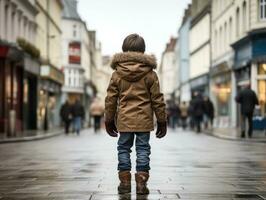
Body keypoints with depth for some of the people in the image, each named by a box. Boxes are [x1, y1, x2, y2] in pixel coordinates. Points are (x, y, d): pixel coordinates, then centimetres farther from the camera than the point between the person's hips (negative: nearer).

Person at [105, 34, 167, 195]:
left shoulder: (117, 73, 1)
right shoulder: (150, 73, -2)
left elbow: (111, 99, 5)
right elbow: (157, 99, 0)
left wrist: (109, 120, 15)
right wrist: (162, 120, 8)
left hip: (124, 120, 1)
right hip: (144, 120, -1)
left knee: (124, 148, 10)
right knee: (143, 149, 4)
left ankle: (125, 181, 11)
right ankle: (141, 182, 2)